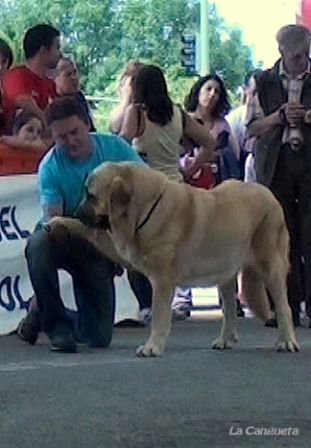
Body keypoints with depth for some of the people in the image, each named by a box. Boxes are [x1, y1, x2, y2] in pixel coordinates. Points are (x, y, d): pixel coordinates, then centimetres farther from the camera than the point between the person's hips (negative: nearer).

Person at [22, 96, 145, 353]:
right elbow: (52, 214, -25)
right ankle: (56, 324, -23)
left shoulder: (114, 148, -7)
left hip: (101, 245, 2)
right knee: (38, 243, -40)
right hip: (66, 241, -2)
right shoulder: (50, 166, -14)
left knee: (99, 337, -5)